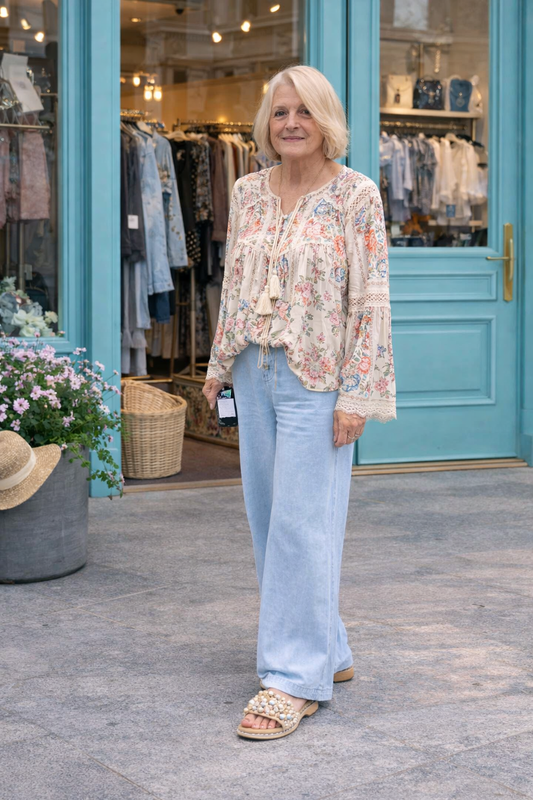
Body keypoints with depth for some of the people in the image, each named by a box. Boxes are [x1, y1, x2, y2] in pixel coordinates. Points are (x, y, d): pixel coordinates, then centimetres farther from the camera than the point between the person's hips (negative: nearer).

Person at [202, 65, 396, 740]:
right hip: (256, 374, 6)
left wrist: (357, 394, -14)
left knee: (301, 523, -7)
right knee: (268, 519, 9)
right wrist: (221, 365, 16)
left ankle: (296, 678, 1)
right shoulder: (248, 193, 10)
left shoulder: (356, 196, -6)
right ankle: (327, 652, 23)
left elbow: (371, 302, -9)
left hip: (316, 378, -6)